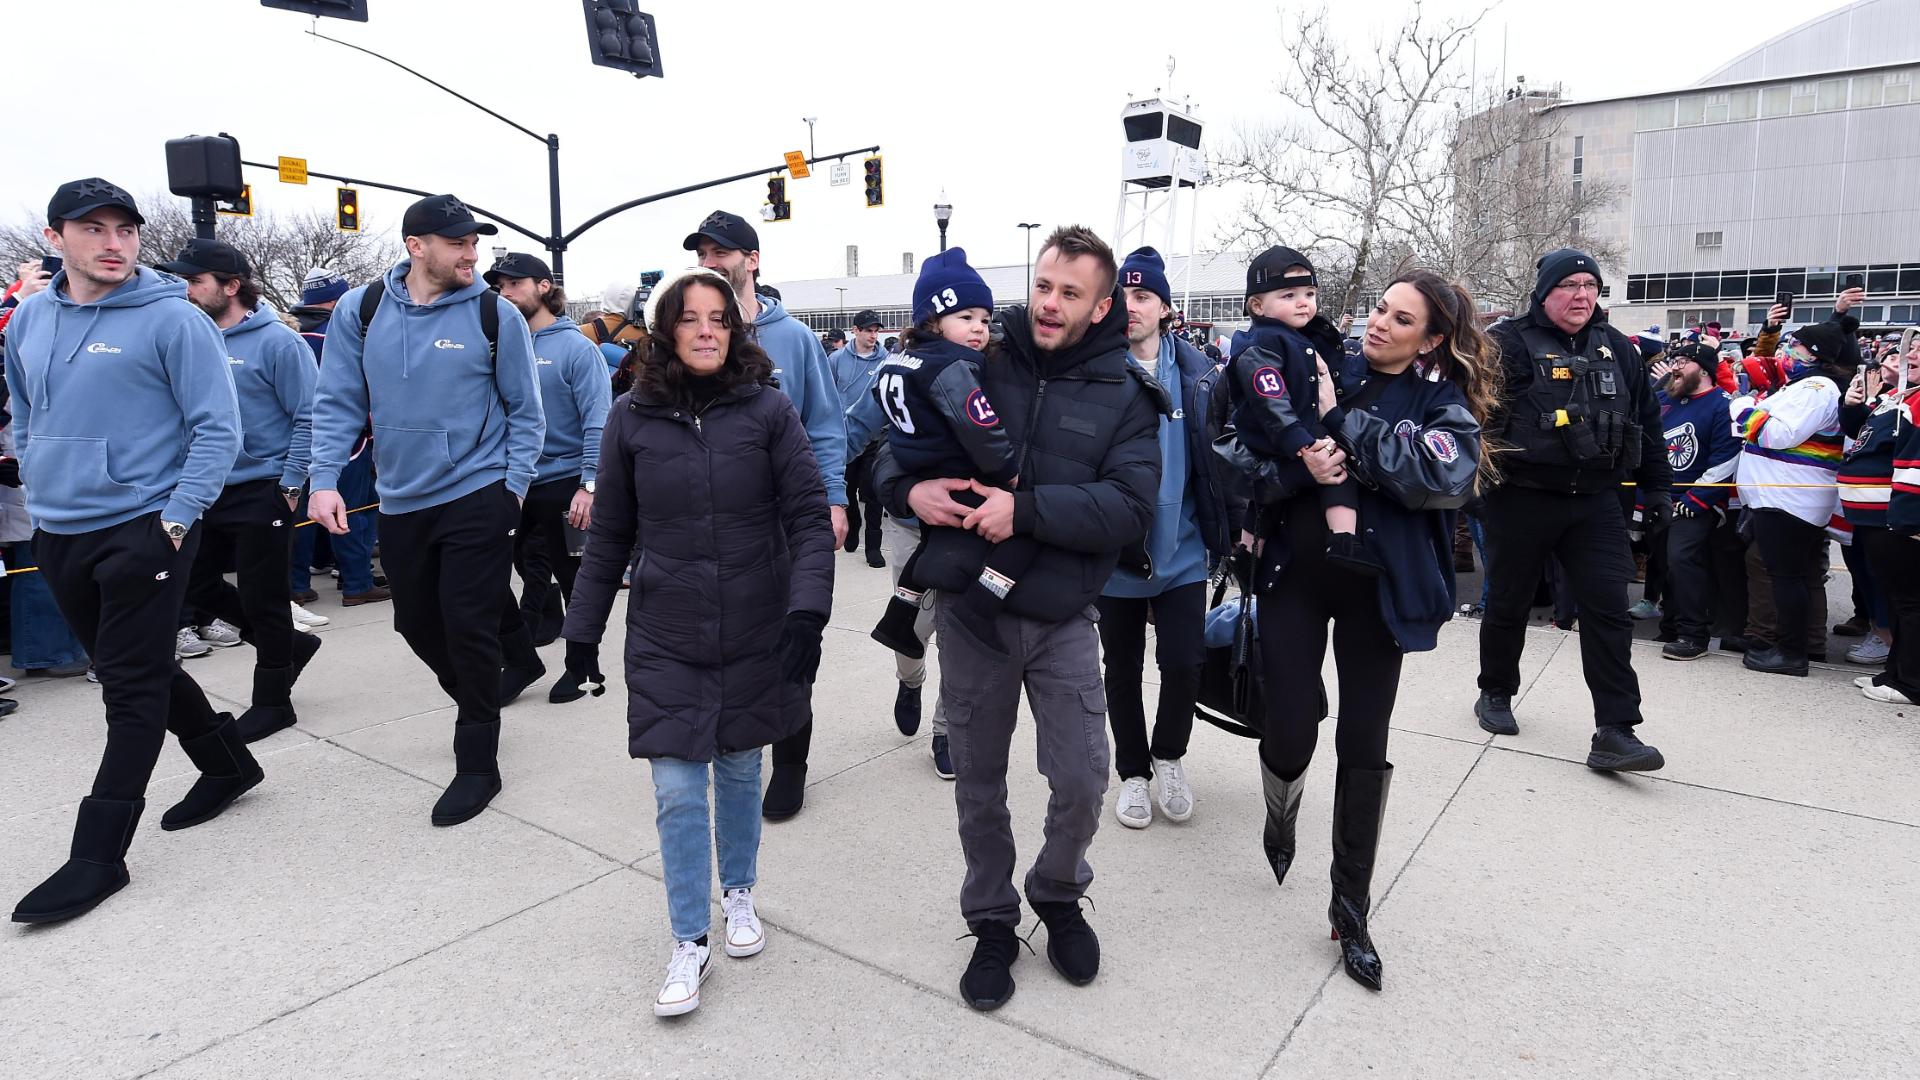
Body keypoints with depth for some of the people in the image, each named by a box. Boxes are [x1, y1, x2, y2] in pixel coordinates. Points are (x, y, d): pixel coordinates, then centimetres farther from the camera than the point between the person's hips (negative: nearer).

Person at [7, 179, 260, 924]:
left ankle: (100, 853, 6)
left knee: (132, 688, -2)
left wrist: (176, 519, -15)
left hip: (143, 531, -7)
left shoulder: (173, 318, -10)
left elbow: (218, 429, -12)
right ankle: (228, 766, 35)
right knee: (134, 668, 16)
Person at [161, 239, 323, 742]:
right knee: (197, 586, 13)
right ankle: (289, 643, 30)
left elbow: (310, 417, -14)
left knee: (262, 597, 2)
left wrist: (290, 485, -15)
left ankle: (273, 701, 17)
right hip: (208, 491, 7)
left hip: (262, 492, -7)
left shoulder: (277, 341, -13)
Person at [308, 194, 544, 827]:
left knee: (469, 627, -4)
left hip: (477, 497, -4)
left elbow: (525, 411, 0)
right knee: (418, 624, 15)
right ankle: (481, 703, 42)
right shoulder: (361, 311, 2)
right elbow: (338, 403, 4)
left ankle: (478, 763, 9)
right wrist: (325, 480, -7)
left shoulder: (495, 315, -5)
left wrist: (513, 487, -7)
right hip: (400, 503, 4)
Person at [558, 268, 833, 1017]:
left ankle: (739, 895, 40)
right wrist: (582, 630, 9)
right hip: (665, 643, 1)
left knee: (740, 772, 16)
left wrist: (808, 609, -20)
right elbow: (608, 536, 6)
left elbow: (809, 519, -8)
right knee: (678, 792, 2)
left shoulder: (768, 410, -6)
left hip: (757, 636, 0)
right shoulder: (632, 418, -1)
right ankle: (689, 943, 19)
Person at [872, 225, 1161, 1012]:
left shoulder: (1124, 395, -3)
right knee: (978, 781, 13)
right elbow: (892, 444, 4)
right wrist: (910, 489, -18)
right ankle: (991, 921, 36)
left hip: (1064, 619, 0)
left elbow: (1129, 507, -15)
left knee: (1081, 782, 4)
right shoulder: (979, 363, -1)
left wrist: (1026, 509, -25)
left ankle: (1058, 895, 36)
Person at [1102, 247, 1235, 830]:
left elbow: (1219, 453, 4)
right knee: (1123, 670, 12)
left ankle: (1169, 756, 29)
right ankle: (1134, 771, 33)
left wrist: (1232, 524, 2)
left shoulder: (1196, 371, -1)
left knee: (1183, 664, -1)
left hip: (1181, 550, 1)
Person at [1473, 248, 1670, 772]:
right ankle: (1495, 694, 31)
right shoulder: (1511, 344, -7)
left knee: (1609, 609, -2)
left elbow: (1647, 421, 17)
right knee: (1508, 602, 10)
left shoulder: (1617, 349, 11)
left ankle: (1614, 732, 0)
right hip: (1522, 498, -4)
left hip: (1595, 501, 4)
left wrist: (1657, 487, 16)